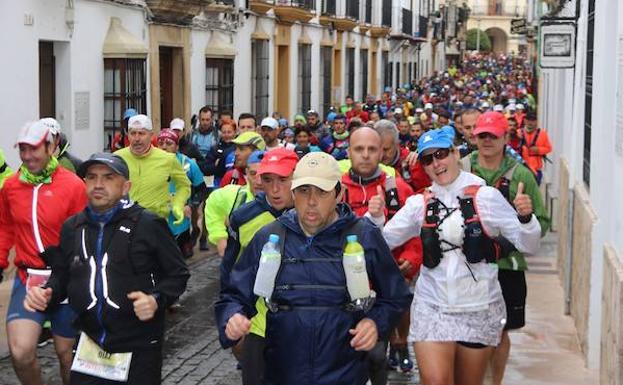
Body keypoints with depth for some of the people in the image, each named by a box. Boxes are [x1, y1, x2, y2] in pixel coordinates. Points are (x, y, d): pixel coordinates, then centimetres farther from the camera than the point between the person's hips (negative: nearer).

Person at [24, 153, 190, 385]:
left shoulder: (148, 225, -7)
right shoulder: (72, 227, 8)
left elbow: (177, 273, -2)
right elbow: (61, 276, 18)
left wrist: (157, 300, -19)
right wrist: (46, 295, -2)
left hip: (140, 347, -4)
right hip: (90, 347, 4)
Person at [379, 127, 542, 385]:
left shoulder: (485, 197, -4)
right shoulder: (419, 204, 4)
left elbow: (528, 245, -4)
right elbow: (384, 241, 4)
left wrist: (525, 217, -23)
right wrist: (376, 218, -13)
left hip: (478, 308, -1)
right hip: (432, 307, 1)